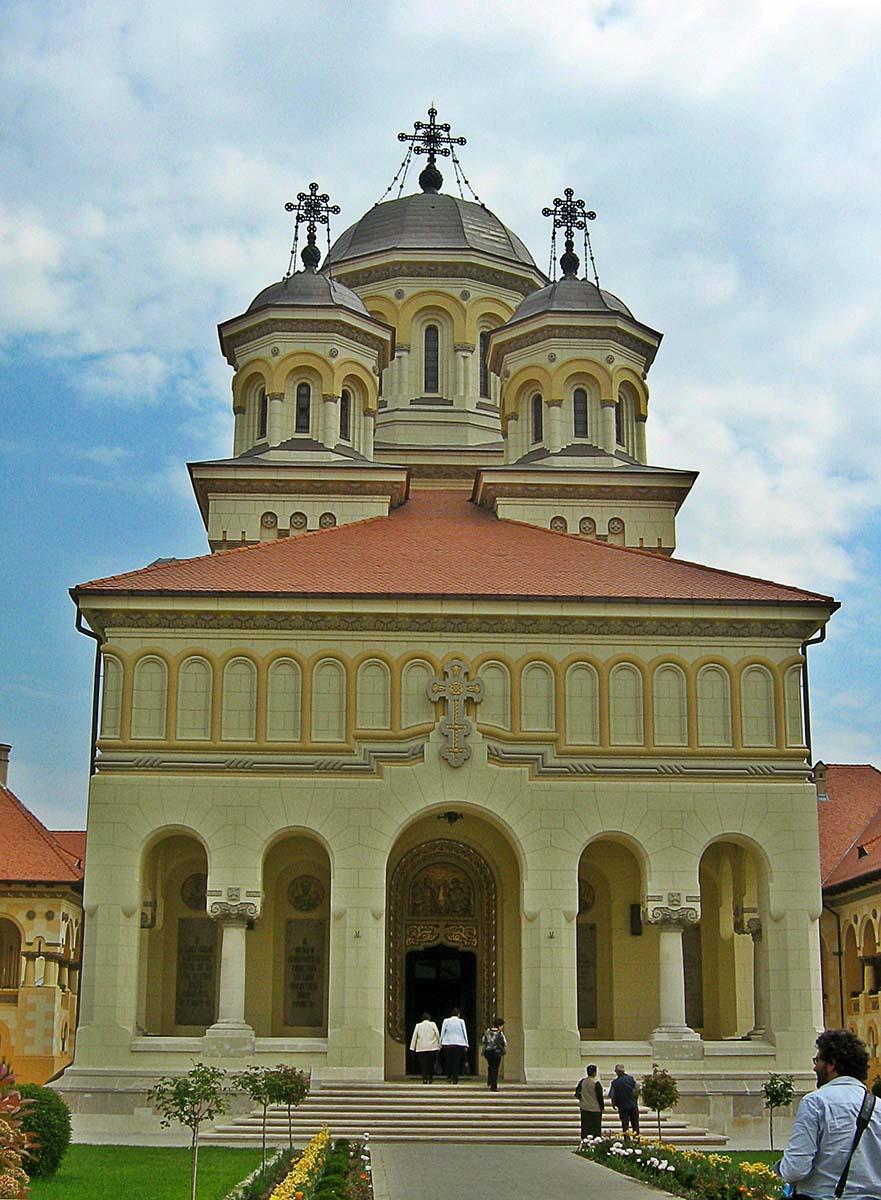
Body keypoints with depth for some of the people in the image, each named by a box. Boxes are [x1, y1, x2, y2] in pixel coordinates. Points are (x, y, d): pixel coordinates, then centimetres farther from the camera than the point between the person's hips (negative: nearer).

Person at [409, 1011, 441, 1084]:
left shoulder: (418, 1025, 4)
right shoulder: (432, 1024, 1)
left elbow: (414, 1036, 5)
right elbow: (437, 1035, 0)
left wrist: (413, 1047, 10)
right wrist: (439, 1045, 8)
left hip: (421, 1048, 0)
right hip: (432, 1048, 0)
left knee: (423, 1065, 0)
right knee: (431, 1064, 9)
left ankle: (425, 1078, -13)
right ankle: (430, 1078, 5)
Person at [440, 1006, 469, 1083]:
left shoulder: (446, 1021, 3)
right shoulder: (461, 1021, 1)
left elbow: (442, 1033, 4)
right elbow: (465, 1033, 4)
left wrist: (440, 1044, 9)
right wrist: (466, 1045, 10)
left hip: (447, 1043, 1)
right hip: (459, 1043, -1)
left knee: (448, 1062, 9)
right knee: (456, 1062, 1)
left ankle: (449, 1077, 6)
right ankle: (455, 1078, -4)